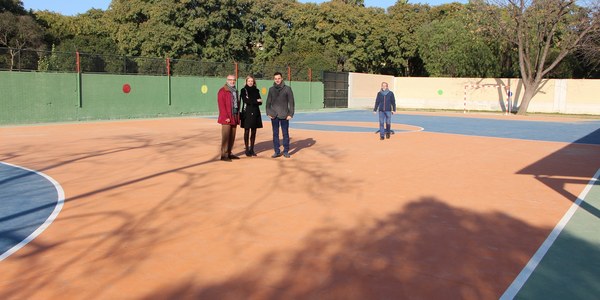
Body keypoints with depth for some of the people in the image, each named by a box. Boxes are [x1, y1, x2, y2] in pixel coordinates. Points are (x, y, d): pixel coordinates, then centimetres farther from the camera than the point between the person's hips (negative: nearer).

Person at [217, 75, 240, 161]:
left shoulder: (235, 91, 18)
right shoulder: (222, 91, -5)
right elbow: (221, 105, -11)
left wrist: (238, 116, 12)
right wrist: (226, 117, -16)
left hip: (234, 118, 7)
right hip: (226, 118, -7)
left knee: (232, 136, 8)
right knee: (226, 136, -6)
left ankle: (229, 153, 16)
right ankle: (224, 155, -2)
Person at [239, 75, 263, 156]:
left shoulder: (256, 90, 13)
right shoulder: (243, 90, 2)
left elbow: (260, 102, 4)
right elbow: (246, 101, -11)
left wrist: (251, 102, -12)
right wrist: (256, 101, -6)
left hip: (255, 113, 4)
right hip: (247, 112, -4)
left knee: (254, 131, 5)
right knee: (247, 131, -2)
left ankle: (252, 149, 12)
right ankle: (247, 149, 4)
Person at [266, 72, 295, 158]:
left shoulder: (287, 89, 0)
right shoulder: (271, 89, 8)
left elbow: (291, 102, 0)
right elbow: (268, 102, 12)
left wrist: (290, 114, -7)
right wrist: (268, 113, 2)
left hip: (284, 115, -2)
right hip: (274, 115, 3)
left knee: (285, 134, 2)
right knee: (275, 134, 6)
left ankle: (286, 151, 11)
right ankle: (277, 151, 13)